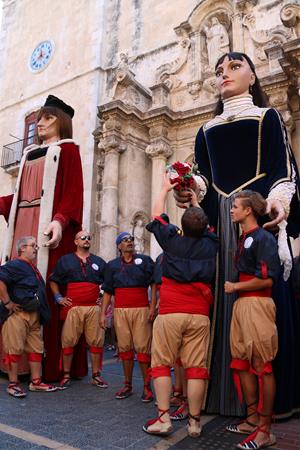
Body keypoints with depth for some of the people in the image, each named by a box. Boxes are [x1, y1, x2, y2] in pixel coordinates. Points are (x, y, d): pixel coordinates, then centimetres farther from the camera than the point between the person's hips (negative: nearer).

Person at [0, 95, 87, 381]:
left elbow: (73, 191, -9)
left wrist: (60, 220, -24)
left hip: (48, 226, -7)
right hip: (23, 224, 7)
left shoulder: (67, 149, 6)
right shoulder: (30, 153, 26)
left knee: (49, 290, -11)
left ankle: (50, 365, -6)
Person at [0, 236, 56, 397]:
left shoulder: (32, 268, 18)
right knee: (14, 349, -1)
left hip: (34, 315, 9)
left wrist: (41, 313, 21)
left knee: (36, 348, 10)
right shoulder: (15, 265, -10)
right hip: (17, 314, -9)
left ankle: (36, 382, 19)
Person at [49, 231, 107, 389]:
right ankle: (66, 376, 12)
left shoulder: (99, 262, 15)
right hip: (72, 308, -1)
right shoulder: (65, 260, 9)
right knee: (68, 342, -1)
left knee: (96, 342, 2)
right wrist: (58, 297, 4)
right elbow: (53, 280, 14)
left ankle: (96, 375, 12)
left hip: (94, 308, 2)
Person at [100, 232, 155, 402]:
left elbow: (154, 285, 2)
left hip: (141, 310, -2)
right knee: (125, 348, 6)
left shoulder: (145, 260, 6)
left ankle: (147, 387, 5)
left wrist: (152, 307, -8)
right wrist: (103, 313, 7)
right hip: (120, 311, 3)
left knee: (143, 347, -5)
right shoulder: (112, 265, 13)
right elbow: (108, 291, 14)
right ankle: (128, 385, 18)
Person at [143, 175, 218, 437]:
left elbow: (157, 216, 16)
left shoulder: (173, 240, -1)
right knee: (196, 367, 6)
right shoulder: (210, 244, 5)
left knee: (162, 364, 7)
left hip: (170, 312, -2)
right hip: (200, 314, 3)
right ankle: (194, 422, 14)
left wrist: (165, 189, 29)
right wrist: (193, 195, 37)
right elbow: (203, 223, 26)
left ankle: (163, 419, 8)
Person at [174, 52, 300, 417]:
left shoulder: (267, 117, 15)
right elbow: (203, 175, 14)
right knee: (223, 296, 0)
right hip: (220, 218, 4)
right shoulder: (207, 130, 24)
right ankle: (225, 393, 8)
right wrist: (189, 191, -8)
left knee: (264, 293, -7)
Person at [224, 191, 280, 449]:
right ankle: (252, 420, 28)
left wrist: (235, 287, -7)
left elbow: (266, 279, -18)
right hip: (241, 305, 9)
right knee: (242, 364, 14)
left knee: (262, 366, -1)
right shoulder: (243, 239, 17)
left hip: (257, 304, -9)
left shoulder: (263, 238, -10)